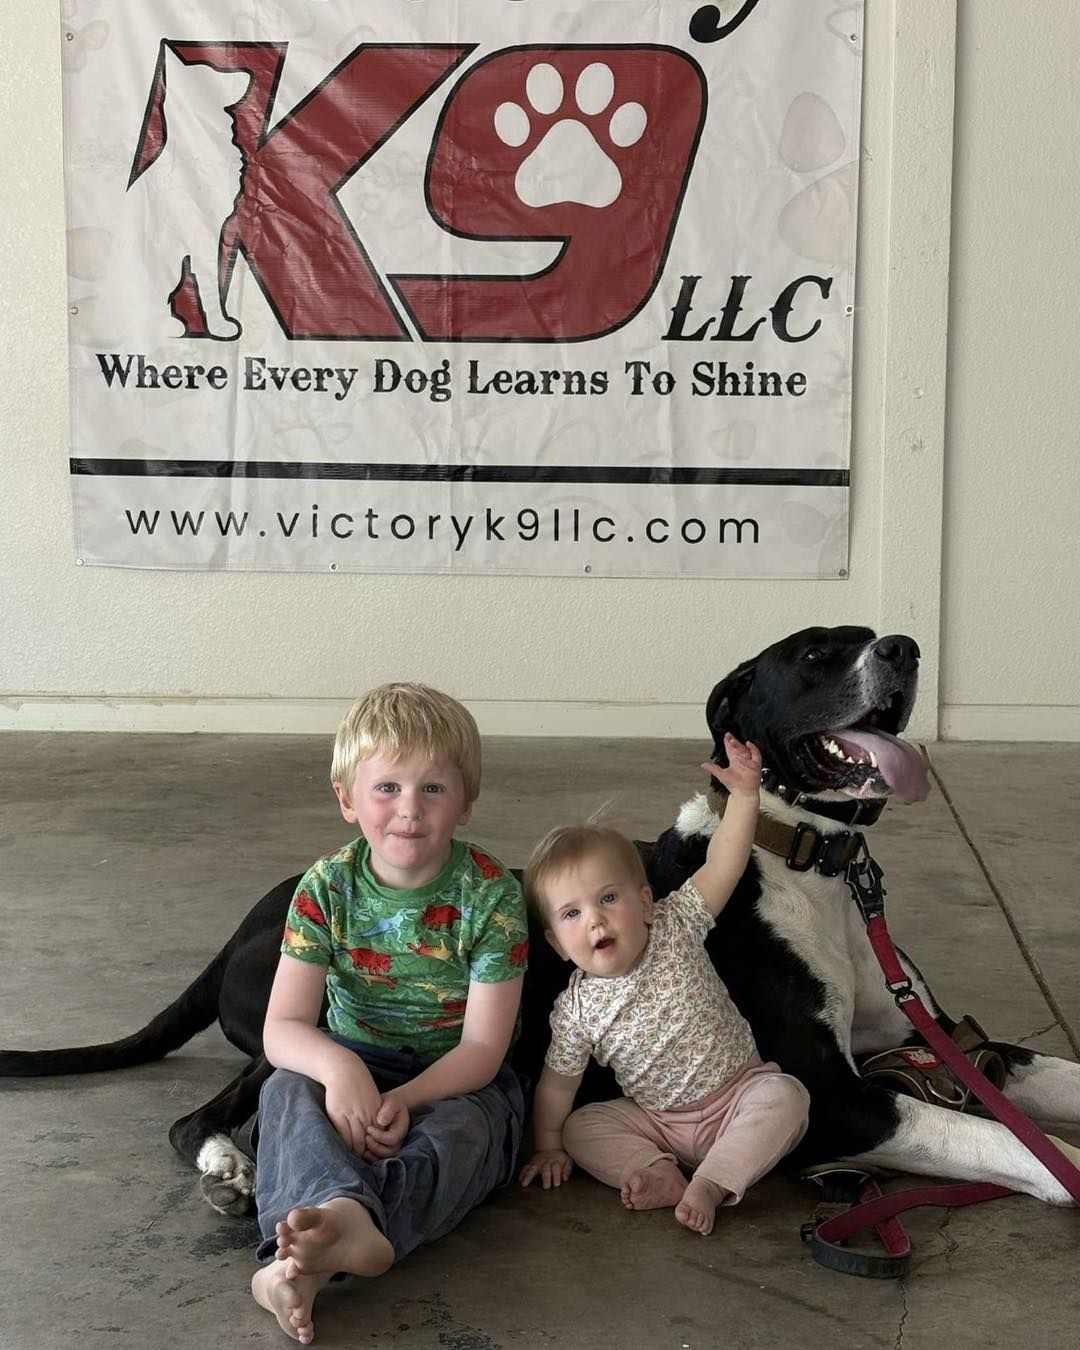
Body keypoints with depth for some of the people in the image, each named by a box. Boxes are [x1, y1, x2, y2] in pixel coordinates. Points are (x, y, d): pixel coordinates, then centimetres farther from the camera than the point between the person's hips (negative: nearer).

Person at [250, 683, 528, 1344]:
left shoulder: (491, 895, -13)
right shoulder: (327, 887, -7)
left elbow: (482, 1048, -14)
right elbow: (283, 1027, -13)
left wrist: (404, 1099, -32)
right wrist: (338, 1066, -36)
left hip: (458, 1083, -2)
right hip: (355, 1070, 2)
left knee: (459, 1133, -36)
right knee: (287, 1091, -30)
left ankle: (314, 1255, -61)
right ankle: (346, 1215, -60)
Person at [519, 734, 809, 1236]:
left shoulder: (676, 928, -12)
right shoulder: (576, 1008, -10)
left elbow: (721, 866, -21)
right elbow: (557, 1084, 1)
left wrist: (743, 794, -30)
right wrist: (548, 1148, -1)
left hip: (738, 1094, -2)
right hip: (656, 1120, 2)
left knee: (784, 1096, -28)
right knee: (581, 1127, -13)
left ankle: (711, 1184, -29)